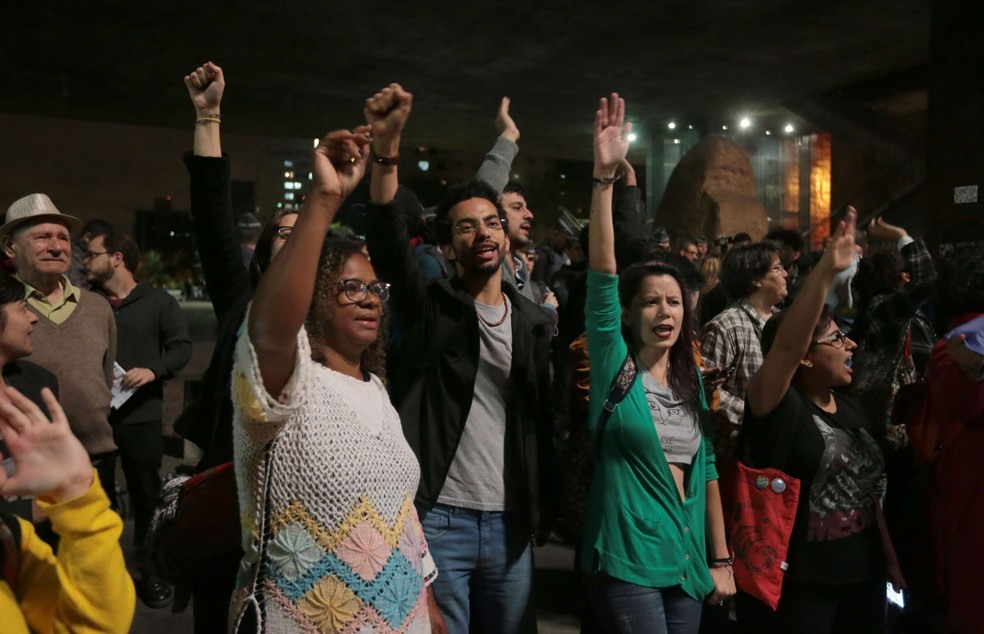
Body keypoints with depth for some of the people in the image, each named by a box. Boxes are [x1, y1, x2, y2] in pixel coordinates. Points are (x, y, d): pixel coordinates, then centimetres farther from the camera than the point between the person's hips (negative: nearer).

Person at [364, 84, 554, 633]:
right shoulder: (431, 308, -3)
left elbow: (544, 422, 10)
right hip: (439, 518, -3)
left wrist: (546, 510, 7)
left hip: (510, 524, 4)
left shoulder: (536, 321, 7)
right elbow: (390, 246, -22)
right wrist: (387, 149, -35)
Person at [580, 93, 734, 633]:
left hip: (688, 562, 5)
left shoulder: (691, 379, 7)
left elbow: (705, 467, 12)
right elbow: (601, 276, -22)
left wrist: (722, 559, 11)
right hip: (627, 560, -5)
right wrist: (605, 177, -30)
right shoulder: (615, 366, -8)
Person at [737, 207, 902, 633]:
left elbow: (869, 493, 15)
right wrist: (826, 270, -40)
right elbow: (786, 343, -34)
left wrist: (890, 560, 16)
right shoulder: (780, 409, -15)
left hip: (863, 576, 7)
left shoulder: (851, 409, 7)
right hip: (795, 586, -7)